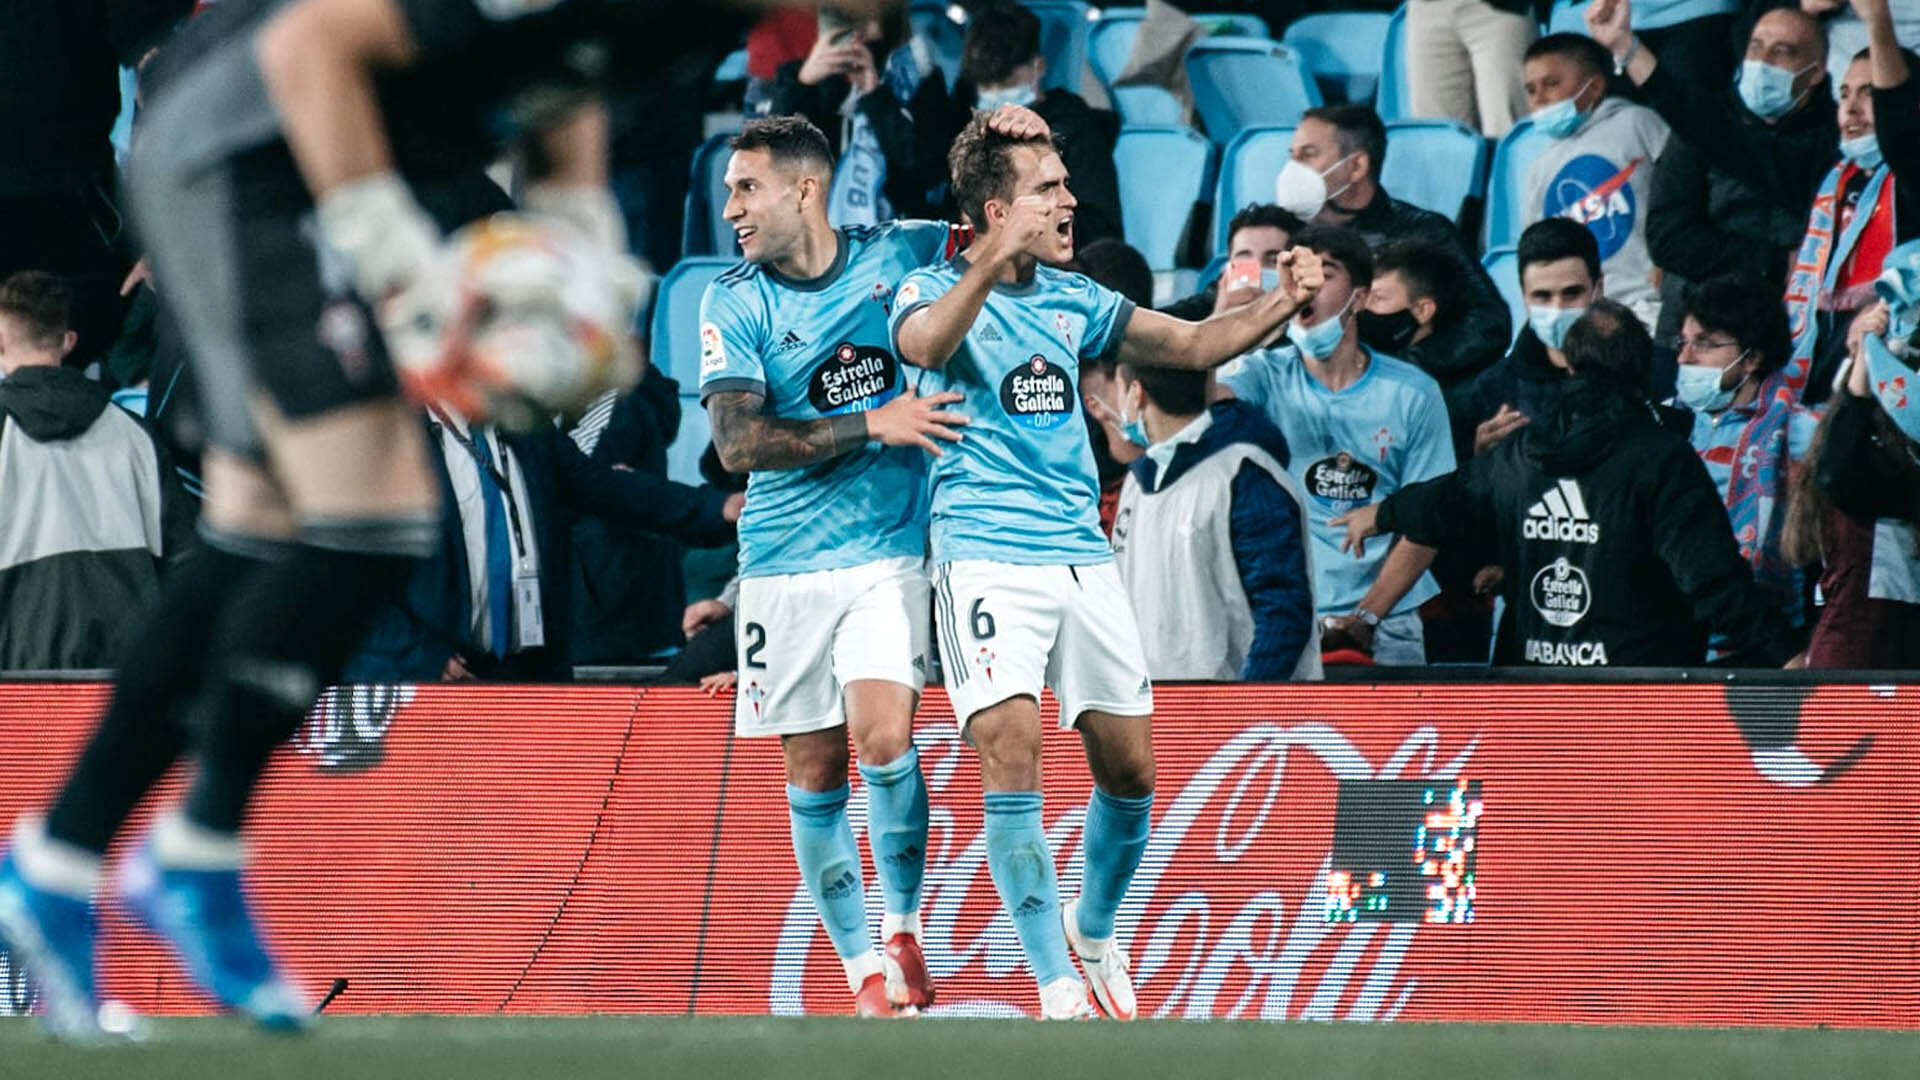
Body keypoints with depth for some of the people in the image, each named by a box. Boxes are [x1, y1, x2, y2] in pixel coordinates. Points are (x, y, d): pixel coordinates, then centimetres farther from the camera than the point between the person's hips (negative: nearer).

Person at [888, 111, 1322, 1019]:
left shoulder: (1069, 298, 15)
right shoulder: (935, 286, -3)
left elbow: (1191, 345, 18)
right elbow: (924, 344, -27)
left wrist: (1281, 305, -1)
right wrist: (992, 262, -46)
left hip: (1080, 552, 6)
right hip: (984, 555, -6)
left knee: (1129, 767, 4)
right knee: (1012, 757, -18)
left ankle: (1094, 931, 31)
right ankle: (1058, 989, -16)